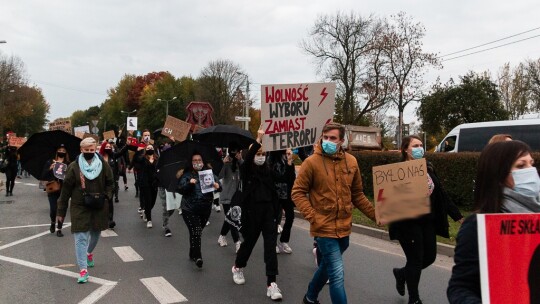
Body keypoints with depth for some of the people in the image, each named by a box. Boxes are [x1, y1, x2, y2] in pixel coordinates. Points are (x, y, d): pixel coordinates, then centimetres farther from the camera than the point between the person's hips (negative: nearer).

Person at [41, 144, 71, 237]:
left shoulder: (68, 164, 2)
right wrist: (50, 169, -13)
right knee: (53, 209, -5)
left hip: (64, 190, 0)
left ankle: (59, 229, 13)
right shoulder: (49, 162, 5)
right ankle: (53, 222, 28)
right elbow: (43, 176, 1)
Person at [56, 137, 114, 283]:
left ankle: (89, 253, 50)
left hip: (99, 207, 3)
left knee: (95, 233, 19)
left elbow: (110, 182, 9)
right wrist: (61, 211, -2)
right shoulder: (74, 167, -7)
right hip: (79, 207, -2)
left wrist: (106, 195, -9)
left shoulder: (103, 165, -3)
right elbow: (66, 189, -4)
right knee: (80, 238, -7)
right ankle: (83, 269, -4)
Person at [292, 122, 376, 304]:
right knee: (337, 275, -8)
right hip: (324, 228, -5)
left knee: (328, 267, 23)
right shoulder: (312, 162, -11)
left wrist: (374, 214, 5)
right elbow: (297, 193, -7)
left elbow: (357, 194, 12)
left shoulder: (351, 162, 3)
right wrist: (312, 217, -17)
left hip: (344, 228, 6)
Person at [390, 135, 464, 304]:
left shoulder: (428, 169, 9)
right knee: (416, 260, 2)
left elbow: (441, 194, 11)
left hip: (428, 222, 7)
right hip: (408, 224, -7)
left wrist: (457, 216, 9)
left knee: (430, 257, 12)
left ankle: (402, 273, 40)